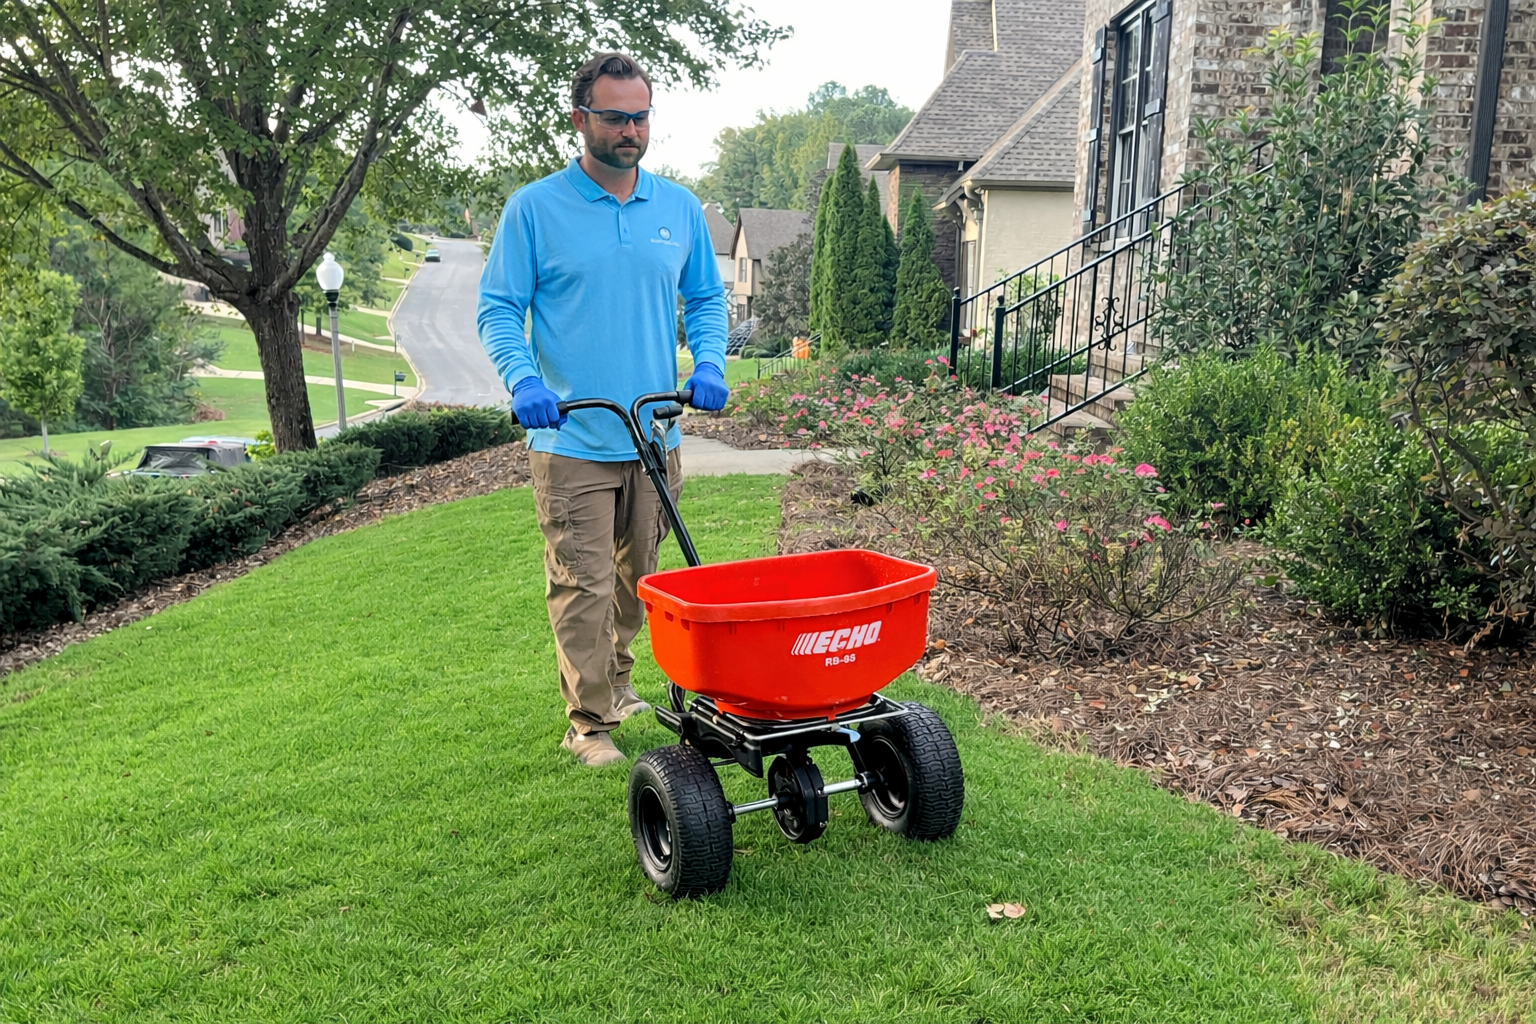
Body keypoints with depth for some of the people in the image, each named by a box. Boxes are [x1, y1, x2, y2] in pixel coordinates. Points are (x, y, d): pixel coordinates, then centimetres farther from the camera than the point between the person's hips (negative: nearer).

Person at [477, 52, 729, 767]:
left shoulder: (680, 208, 8)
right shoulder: (533, 209, -3)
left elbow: (706, 297, 17)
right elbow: (499, 310, -2)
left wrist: (709, 364, -2)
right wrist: (524, 381, -20)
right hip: (571, 441, -4)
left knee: (636, 578, 17)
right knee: (582, 586, -3)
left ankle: (614, 681, 38)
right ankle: (588, 722, 10)